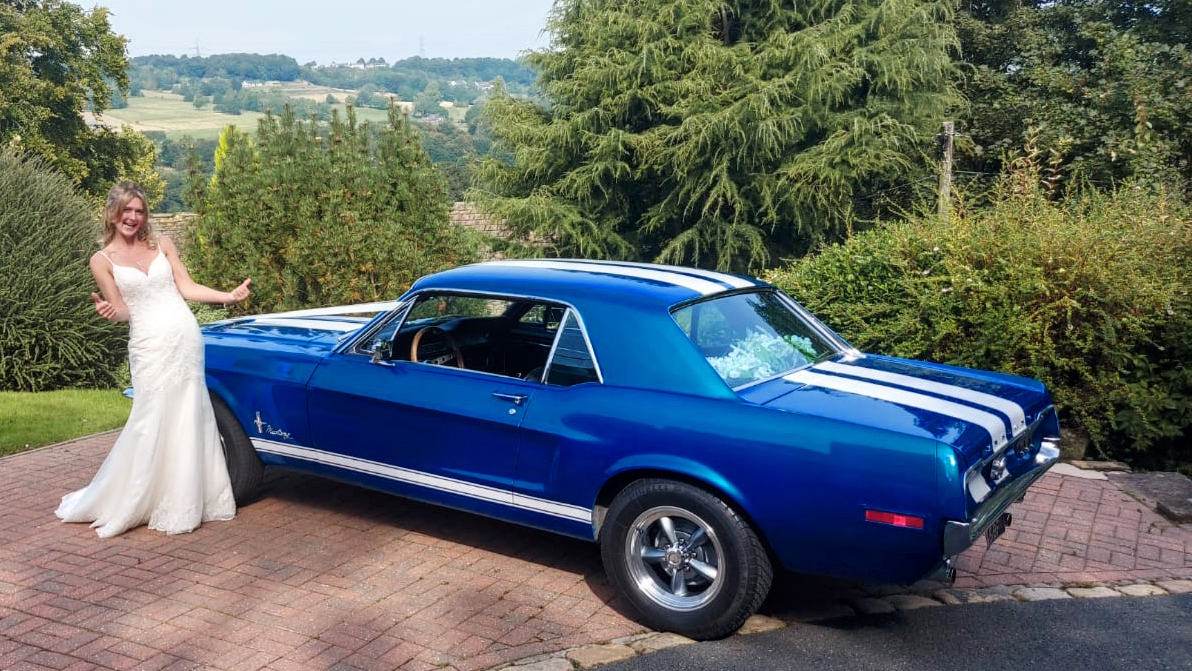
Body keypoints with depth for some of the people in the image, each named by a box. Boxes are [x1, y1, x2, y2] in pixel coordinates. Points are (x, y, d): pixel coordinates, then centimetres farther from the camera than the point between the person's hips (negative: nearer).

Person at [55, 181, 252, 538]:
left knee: (189, 421, 5)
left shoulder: (162, 244, 10)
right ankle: (116, 504, 10)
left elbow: (187, 287, 7)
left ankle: (185, 501, 16)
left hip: (186, 339, 3)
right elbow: (122, 310, -1)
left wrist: (229, 296, -4)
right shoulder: (102, 260, 3)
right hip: (149, 346, -3)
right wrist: (109, 311, -24)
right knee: (151, 423, -5)